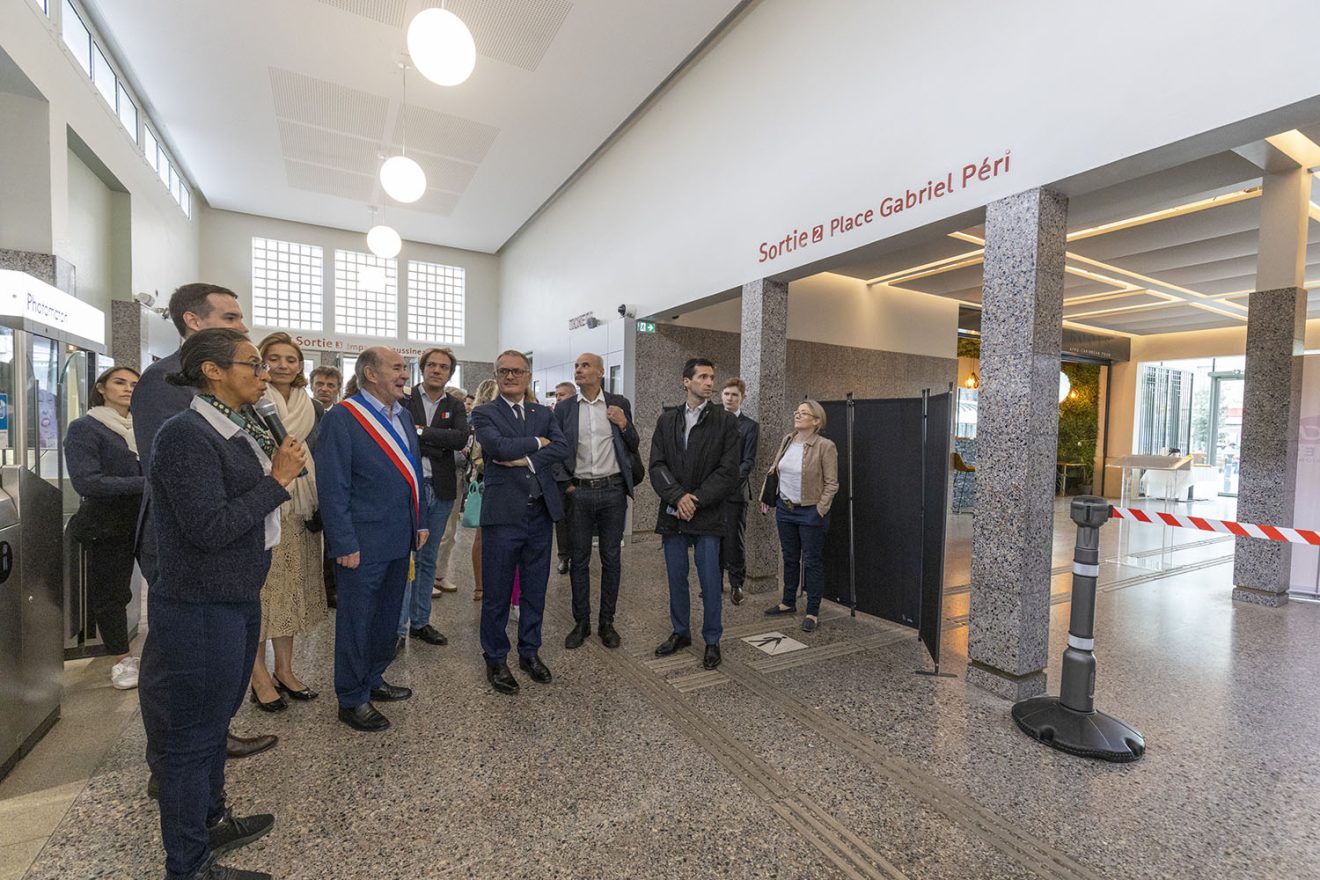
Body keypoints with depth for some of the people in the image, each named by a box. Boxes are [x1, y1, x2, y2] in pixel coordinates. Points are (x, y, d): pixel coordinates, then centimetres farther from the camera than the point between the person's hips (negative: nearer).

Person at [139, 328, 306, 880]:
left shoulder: (241, 430, 6)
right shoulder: (186, 435, -20)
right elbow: (209, 529, -24)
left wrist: (282, 468, -6)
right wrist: (277, 479, -20)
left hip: (239, 600, 9)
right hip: (200, 610, -9)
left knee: (215, 719, 24)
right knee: (191, 736, 9)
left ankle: (211, 820, 44)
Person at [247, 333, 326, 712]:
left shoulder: (313, 408, 9)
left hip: (301, 513, 5)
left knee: (292, 590, 12)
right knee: (260, 590, 3)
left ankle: (284, 669, 25)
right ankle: (259, 676, 19)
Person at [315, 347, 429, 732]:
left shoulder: (403, 415, 9)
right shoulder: (342, 418, -14)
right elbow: (333, 488, -16)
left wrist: (420, 523, 12)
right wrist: (345, 544, -17)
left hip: (400, 540, 8)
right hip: (364, 542, -7)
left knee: (388, 616, 20)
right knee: (356, 621, 8)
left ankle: (373, 679, 39)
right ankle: (352, 699, 25)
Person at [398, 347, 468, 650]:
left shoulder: (455, 406, 8)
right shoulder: (404, 398, -1)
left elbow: (461, 438, -10)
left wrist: (422, 432, -16)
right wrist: (438, 445, -16)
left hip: (440, 490, 4)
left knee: (428, 559, 14)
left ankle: (420, 621, 27)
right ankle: (398, 627, 12)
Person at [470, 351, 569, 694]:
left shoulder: (544, 413, 11)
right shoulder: (483, 413, 0)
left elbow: (562, 449, -5)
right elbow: (499, 447, -19)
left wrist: (525, 459, -16)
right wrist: (537, 442, -6)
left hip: (541, 512, 4)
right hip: (503, 514, -4)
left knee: (535, 589, 15)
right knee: (497, 593, 8)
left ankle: (529, 651, 33)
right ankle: (495, 659, 26)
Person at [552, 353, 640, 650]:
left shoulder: (619, 404, 3)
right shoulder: (563, 408, 4)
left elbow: (633, 448, 7)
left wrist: (624, 425, -10)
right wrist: (565, 483, -2)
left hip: (612, 491, 0)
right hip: (578, 492, 1)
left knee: (611, 558, 8)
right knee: (579, 559, 9)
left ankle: (607, 622, 23)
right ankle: (581, 622, 24)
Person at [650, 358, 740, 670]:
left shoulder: (725, 420, -1)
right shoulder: (667, 419, 7)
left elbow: (728, 471, -7)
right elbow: (657, 465, 0)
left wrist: (696, 500, -13)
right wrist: (678, 497, -14)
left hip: (707, 515, -3)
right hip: (672, 512, 3)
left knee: (710, 582, 4)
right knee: (676, 578, 14)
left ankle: (712, 640, 23)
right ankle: (680, 632, 32)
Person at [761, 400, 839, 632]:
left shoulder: (825, 446, -13)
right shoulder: (787, 439, 5)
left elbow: (831, 483, -11)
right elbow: (774, 470, 12)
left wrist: (819, 510, -14)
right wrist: (765, 497, 8)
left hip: (810, 512, -6)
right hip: (785, 509, 6)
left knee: (812, 562, 6)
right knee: (789, 558, 17)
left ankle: (813, 612, 18)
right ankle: (788, 602, 33)